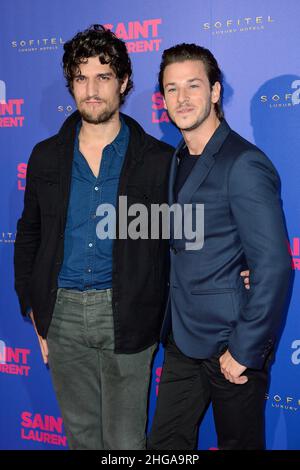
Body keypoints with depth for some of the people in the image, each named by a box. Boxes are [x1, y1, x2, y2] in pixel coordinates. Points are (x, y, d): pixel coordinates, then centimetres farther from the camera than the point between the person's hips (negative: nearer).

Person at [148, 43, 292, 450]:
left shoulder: (244, 164, -17)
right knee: (164, 445, 15)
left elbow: (274, 267, -21)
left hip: (229, 346, -7)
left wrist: (245, 351, -17)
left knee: (238, 442, 11)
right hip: (183, 340, 7)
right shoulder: (179, 160, 10)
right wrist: (174, 325, 7)